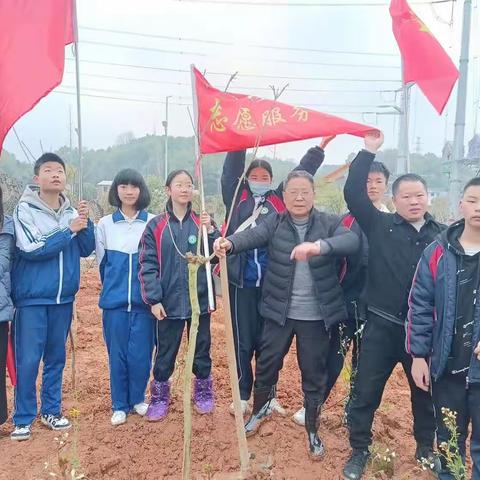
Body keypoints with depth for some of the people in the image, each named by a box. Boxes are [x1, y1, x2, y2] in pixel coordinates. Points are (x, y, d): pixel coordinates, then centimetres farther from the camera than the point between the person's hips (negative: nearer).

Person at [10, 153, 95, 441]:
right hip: (32, 298, -4)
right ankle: (23, 419, 16)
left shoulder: (71, 211, 3)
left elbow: (87, 250, 3)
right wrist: (69, 229, -17)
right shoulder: (25, 210, -8)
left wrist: (85, 224, -13)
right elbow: (31, 249, -19)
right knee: (28, 360, 0)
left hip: (64, 297, 4)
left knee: (56, 357, 13)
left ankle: (51, 410, 28)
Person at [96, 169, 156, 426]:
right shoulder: (105, 224, 2)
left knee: (140, 353, 4)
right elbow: (102, 263, 12)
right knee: (117, 354, 8)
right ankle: (119, 405, 24)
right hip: (114, 300, 1)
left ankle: (138, 399, 27)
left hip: (144, 300, -1)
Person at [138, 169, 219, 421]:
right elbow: (147, 265, -4)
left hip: (199, 300, 1)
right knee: (165, 353, 11)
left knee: (201, 350, 15)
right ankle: (159, 397, 29)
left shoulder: (203, 222, 2)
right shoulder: (156, 226, -2)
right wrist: (154, 299, -10)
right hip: (168, 303, -1)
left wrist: (210, 231, -17)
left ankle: (203, 393, 34)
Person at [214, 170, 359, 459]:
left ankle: (313, 431, 32)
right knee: (267, 365, 16)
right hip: (279, 312, 1)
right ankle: (260, 409, 45)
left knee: (314, 374, 11)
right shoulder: (275, 223, -2)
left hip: (316, 315, -1)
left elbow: (352, 240, -24)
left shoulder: (329, 223, -4)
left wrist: (319, 246, -43)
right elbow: (253, 235, -20)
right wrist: (230, 243, -43)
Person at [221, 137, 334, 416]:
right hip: (242, 281, -1)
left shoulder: (279, 199, 9)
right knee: (242, 341, 8)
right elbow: (231, 171, -2)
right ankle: (243, 395, 24)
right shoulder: (237, 198, 7)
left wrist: (319, 148, 4)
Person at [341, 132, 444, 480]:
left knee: (426, 391, 20)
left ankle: (426, 448, 44)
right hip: (382, 325, -2)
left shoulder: (442, 235, 1)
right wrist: (368, 151, -12)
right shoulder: (381, 226, -3)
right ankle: (359, 450, 29)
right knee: (366, 392, 7)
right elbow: (353, 193, -12)